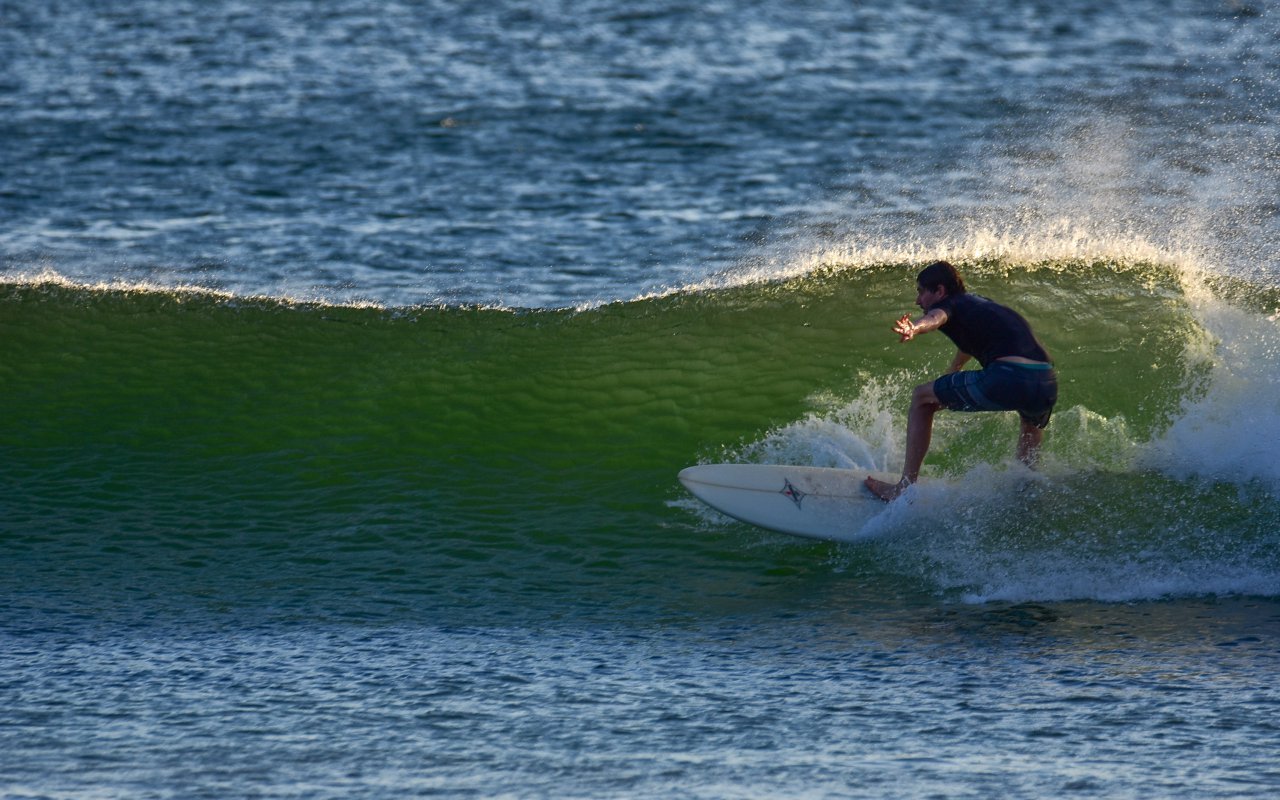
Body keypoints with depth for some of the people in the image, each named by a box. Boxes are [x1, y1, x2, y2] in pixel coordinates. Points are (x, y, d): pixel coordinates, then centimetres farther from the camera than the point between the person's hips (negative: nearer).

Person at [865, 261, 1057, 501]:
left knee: (921, 398, 11)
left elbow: (935, 317, -17)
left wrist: (913, 329, -40)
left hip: (1008, 378, -7)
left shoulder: (950, 305, 11)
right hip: (1047, 382, 7)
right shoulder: (979, 305, 35)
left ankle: (904, 487, 10)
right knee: (1033, 421, 45)